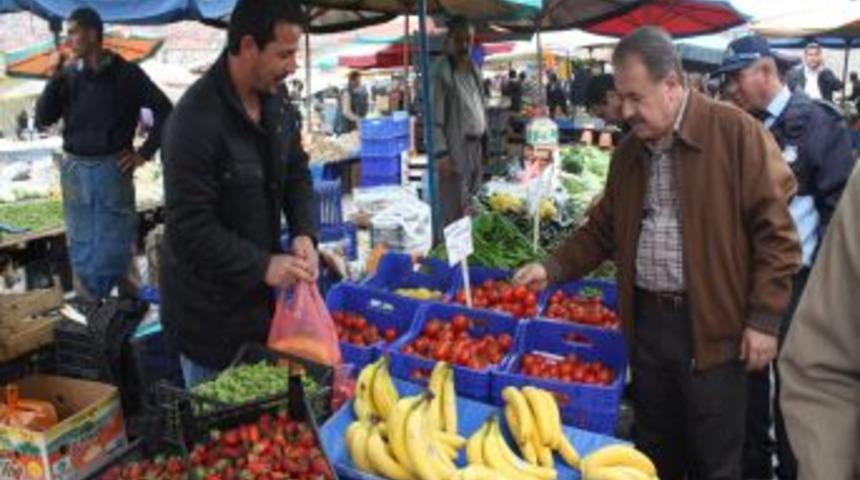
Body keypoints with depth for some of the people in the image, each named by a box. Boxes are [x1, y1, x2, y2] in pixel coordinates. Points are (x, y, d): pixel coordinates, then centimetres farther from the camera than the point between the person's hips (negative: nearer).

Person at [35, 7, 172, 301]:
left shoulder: (126, 74, -4)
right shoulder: (68, 75, 4)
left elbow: (164, 110, 0)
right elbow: (43, 120, 0)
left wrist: (145, 152, -3)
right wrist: (53, 78, -10)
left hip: (113, 167, -3)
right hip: (75, 169, 3)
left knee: (116, 239, 6)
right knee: (82, 241, 11)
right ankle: (86, 304, 24)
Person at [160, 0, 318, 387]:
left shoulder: (274, 101, 1)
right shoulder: (196, 121, -25)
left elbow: (297, 173, 10)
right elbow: (189, 228, -24)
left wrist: (305, 233, -7)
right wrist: (263, 266, -24)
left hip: (264, 297, 7)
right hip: (210, 312, -7)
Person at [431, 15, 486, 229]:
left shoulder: (474, 68, 13)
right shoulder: (440, 71, -13)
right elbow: (433, 116, -17)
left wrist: (484, 139, 15)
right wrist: (441, 154, -22)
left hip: (475, 147, 8)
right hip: (454, 150, -8)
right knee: (454, 212, -5)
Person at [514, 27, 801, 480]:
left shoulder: (737, 133, -11)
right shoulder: (629, 150, 8)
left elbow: (775, 231, -11)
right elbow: (603, 228, 15)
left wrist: (764, 319, -12)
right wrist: (552, 268, 3)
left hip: (711, 325, -5)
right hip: (647, 319, 5)